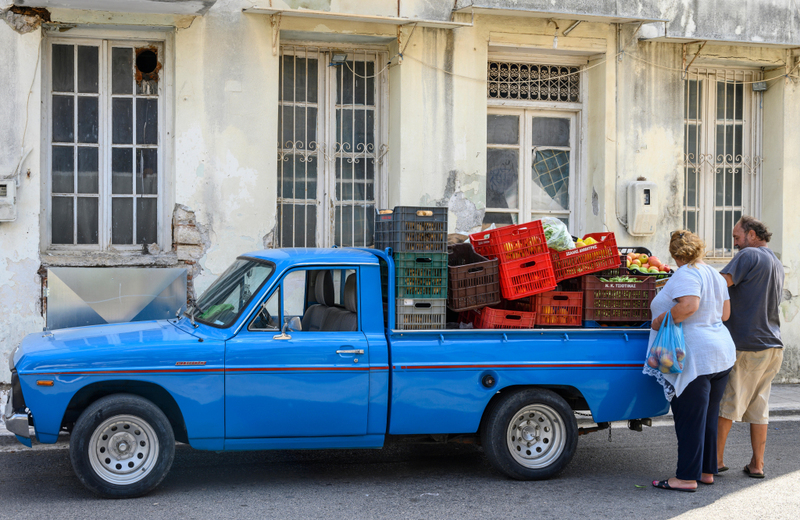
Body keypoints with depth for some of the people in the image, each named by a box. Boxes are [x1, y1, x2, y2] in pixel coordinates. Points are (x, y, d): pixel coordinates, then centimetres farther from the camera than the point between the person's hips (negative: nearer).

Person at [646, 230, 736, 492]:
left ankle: (687, 477, 1)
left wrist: (662, 320, -18)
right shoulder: (715, 275, 14)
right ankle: (707, 471, 23)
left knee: (689, 419, -4)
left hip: (694, 358, -9)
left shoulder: (686, 274, -13)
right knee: (708, 417, 15)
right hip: (719, 353, 9)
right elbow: (725, 313, 16)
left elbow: (689, 304, -29)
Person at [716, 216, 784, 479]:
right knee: (759, 406, 11)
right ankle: (757, 464, 13)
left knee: (727, 402, 0)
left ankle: (716, 458, 6)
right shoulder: (777, 263, 19)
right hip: (773, 346, 8)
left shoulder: (749, 255, -9)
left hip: (747, 345, -8)